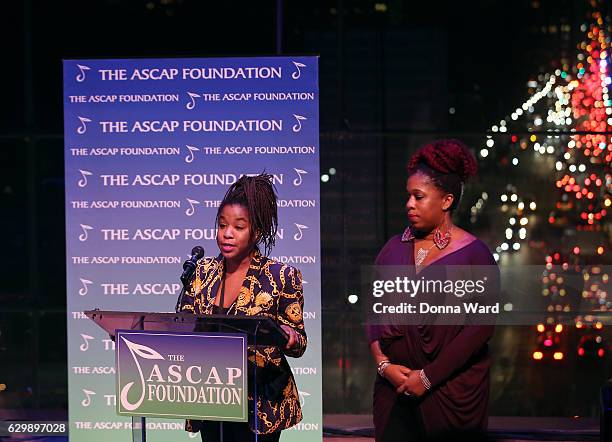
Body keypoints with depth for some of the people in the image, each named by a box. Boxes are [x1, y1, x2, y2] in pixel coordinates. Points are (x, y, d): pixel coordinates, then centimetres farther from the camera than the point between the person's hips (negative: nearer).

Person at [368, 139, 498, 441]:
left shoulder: (474, 254, -4)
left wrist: (429, 377, -13)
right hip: (394, 390, 4)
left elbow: (480, 327, -10)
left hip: (452, 394, -4)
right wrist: (383, 363, -6)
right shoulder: (394, 249, 10)